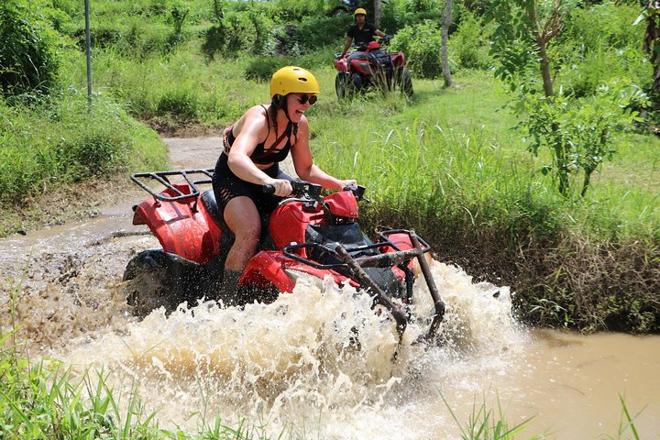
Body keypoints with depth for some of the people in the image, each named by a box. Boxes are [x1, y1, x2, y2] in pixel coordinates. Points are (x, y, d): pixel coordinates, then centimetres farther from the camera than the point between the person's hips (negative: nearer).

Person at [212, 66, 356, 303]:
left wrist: (339, 184, -8)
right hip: (233, 179, -7)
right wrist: (268, 182, -67)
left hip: (270, 176, 7)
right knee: (250, 231, -33)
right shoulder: (258, 120, -29)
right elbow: (236, 159, -50)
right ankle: (225, 301, -24)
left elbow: (305, 169, 6)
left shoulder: (300, 124, -7)